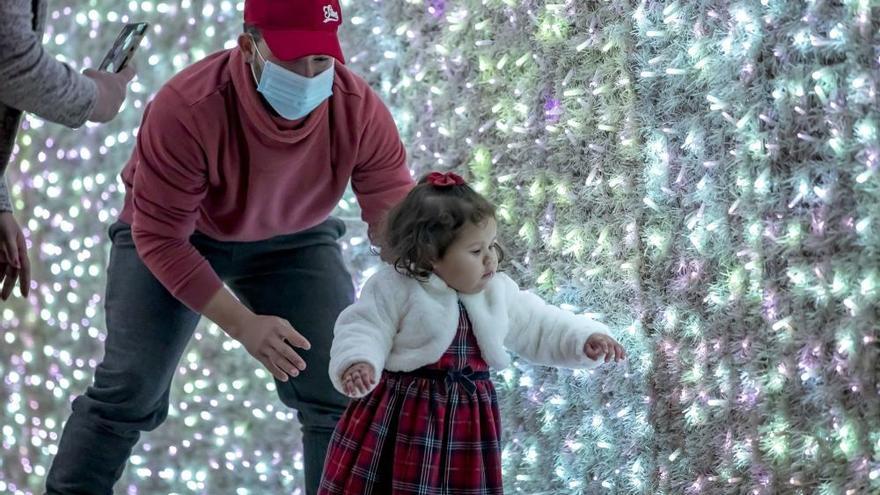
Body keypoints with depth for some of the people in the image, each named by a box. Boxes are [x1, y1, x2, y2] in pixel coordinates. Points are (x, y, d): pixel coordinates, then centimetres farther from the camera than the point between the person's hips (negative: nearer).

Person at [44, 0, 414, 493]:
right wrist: (243, 324, -40)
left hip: (294, 240, 3)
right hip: (174, 235, -2)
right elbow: (158, 237, -33)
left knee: (344, 393, -7)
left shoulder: (361, 112, -29)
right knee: (128, 392, -9)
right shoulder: (186, 108, -37)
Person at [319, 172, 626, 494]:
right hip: (401, 417, -4)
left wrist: (585, 338, 0)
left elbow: (539, 328, 13)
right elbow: (364, 331, -14)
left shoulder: (500, 293, 6)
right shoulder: (394, 289, -10)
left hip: (465, 419, 4)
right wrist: (358, 363, -34)